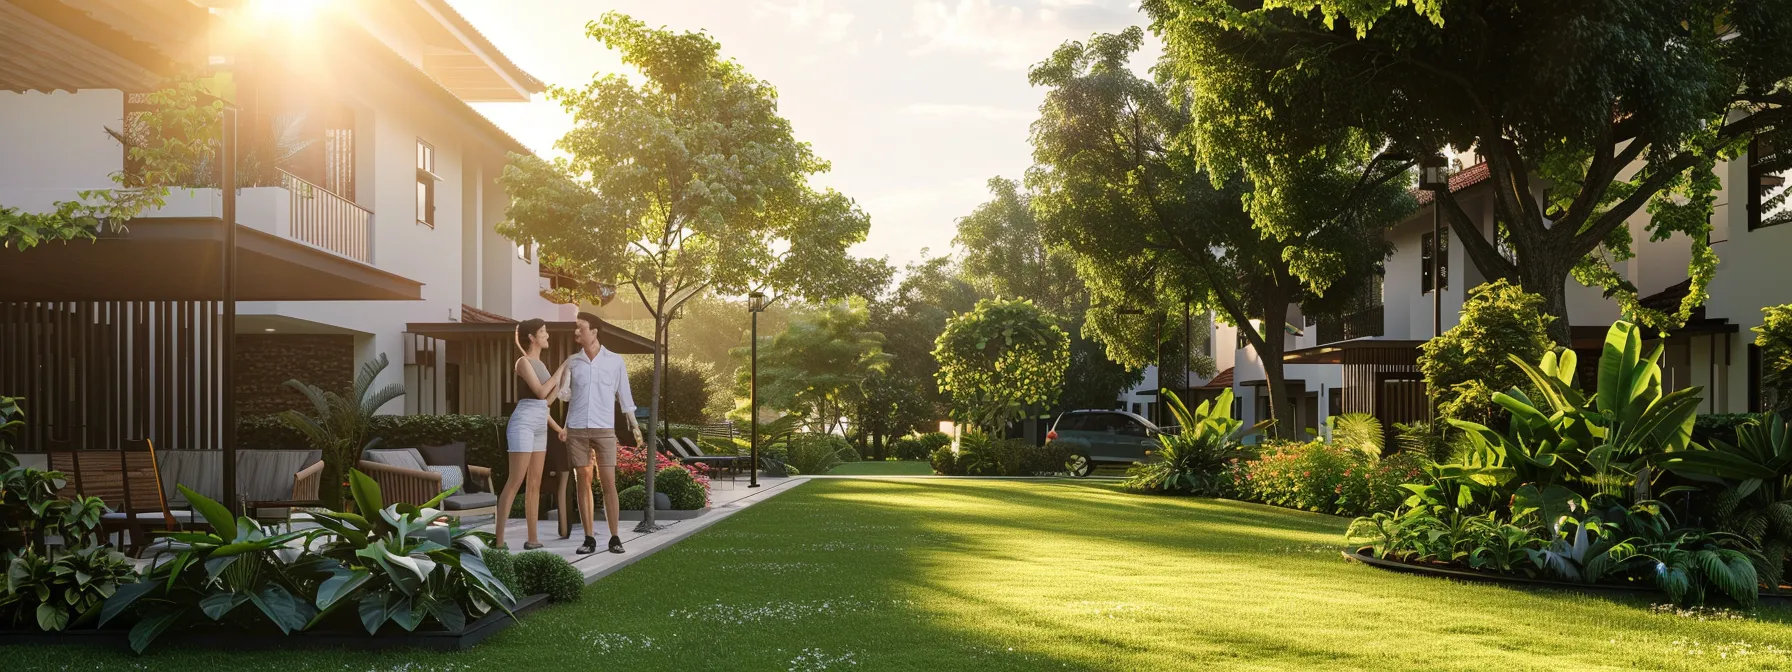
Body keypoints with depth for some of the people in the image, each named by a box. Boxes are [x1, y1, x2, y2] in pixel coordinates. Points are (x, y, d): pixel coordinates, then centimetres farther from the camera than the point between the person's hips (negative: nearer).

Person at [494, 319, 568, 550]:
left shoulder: (539, 364, 19)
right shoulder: (523, 362, -9)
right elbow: (541, 393, -17)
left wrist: (558, 427, 22)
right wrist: (561, 370, -7)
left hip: (538, 428, 9)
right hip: (523, 426, -9)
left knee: (535, 485, 7)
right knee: (514, 483, -12)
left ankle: (532, 539, 11)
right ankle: (499, 540, -11)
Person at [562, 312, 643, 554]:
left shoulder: (615, 361, 2)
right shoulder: (571, 361, 6)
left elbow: (624, 395, 7)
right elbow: (565, 395, 9)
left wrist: (634, 425, 3)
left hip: (604, 430, -2)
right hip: (576, 430, 2)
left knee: (608, 482, -5)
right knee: (583, 482, 3)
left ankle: (614, 538, 0)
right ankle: (589, 538, 6)